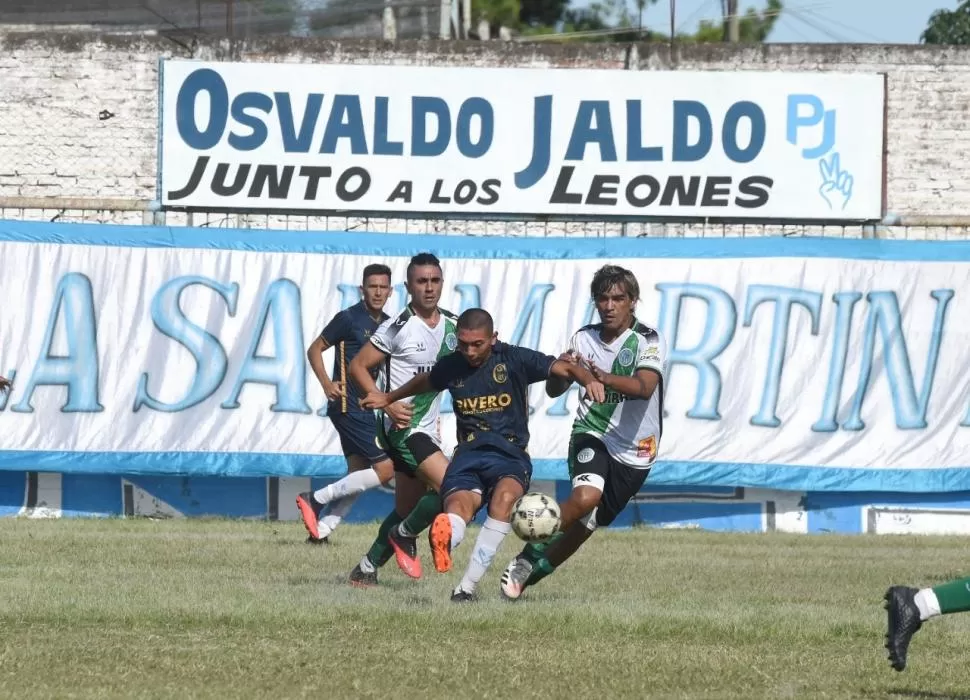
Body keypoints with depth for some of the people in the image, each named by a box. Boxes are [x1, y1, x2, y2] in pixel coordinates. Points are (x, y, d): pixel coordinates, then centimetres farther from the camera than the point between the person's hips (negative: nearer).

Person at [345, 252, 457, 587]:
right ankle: (406, 535, 1)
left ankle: (366, 570, 26)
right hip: (402, 427, -8)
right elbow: (358, 366, -8)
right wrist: (386, 404, -18)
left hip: (428, 430, 8)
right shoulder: (397, 328, -12)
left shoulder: (452, 325, 8)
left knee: (406, 510, 13)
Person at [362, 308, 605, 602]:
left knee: (505, 495, -36)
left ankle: (468, 584, -39)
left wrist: (588, 379, -28)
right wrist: (388, 398, 49)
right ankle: (444, 542, -69)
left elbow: (566, 368, -6)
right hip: (468, 455, 2)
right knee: (458, 505, -32)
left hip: (511, 455, -2)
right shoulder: (450, 367, 11)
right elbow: (424, 382, 34)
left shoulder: (514, 359, 0)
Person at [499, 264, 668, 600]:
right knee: (586, 496, -30)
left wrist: (604, 378, -47)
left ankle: (530, 574, 23)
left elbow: (644, 387, -30)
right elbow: (553, 391, -2)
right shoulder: (585, 339, 0)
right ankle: (527, 557, -16)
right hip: (591, 436, 0)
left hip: (633, 451, 0)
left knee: (587, 524, 3)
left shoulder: (650, 340, -11)